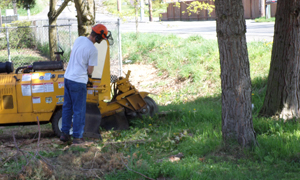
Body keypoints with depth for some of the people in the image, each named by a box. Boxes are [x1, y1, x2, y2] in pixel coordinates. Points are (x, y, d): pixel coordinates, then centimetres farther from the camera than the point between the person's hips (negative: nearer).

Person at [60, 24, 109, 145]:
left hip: (68, 77, 8)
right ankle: (77, 137, 11)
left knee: (67, 107, 17)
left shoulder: (79, 39, 3)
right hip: (79, 81, -8)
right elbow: (90, 71, -12)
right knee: (79, 110, 4)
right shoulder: (93, 50, -18)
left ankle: (64, 133, 24)